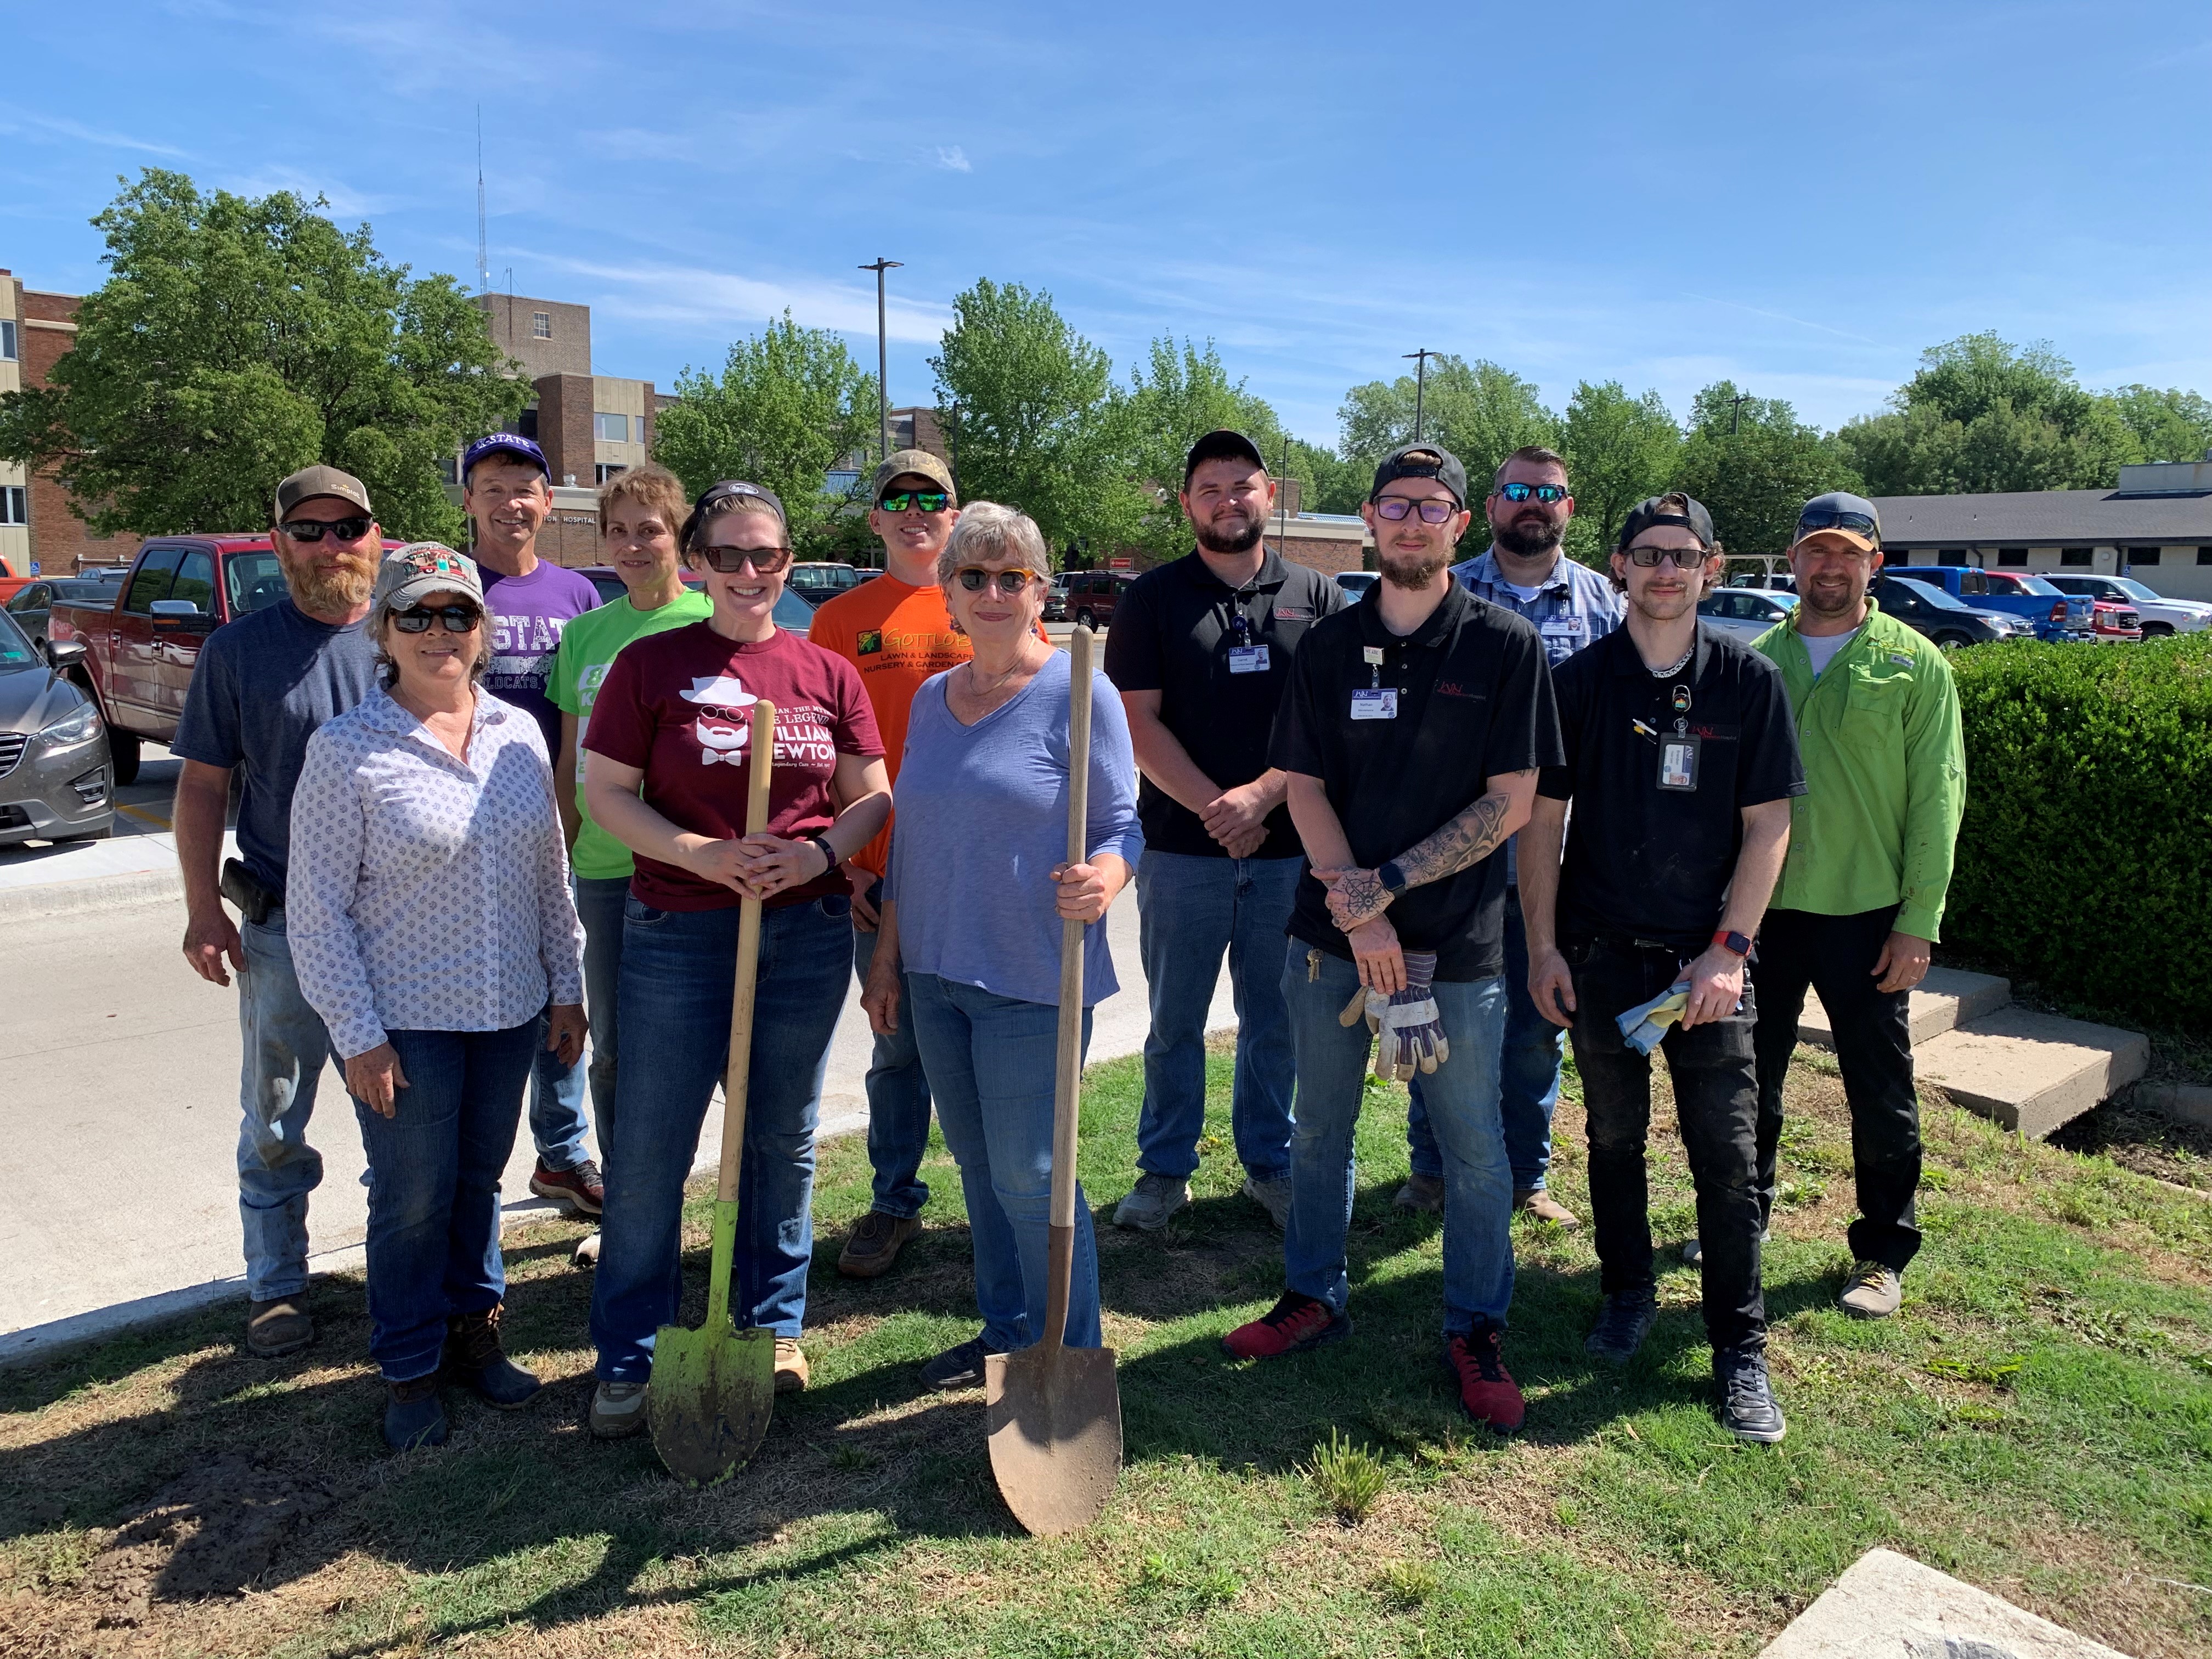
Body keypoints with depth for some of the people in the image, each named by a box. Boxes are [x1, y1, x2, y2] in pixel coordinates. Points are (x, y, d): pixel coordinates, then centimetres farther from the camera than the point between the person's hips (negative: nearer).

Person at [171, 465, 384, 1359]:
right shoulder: (239, 649, 0)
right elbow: (203, 786, 2)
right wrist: (204, 908, -4)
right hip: (283, 928, -1)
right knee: (274, 1123, 10)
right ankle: (276, 1285, 26)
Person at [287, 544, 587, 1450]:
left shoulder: (519, 734, 2)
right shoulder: (346, 749, -11)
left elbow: (551, 874, 8)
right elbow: (317, 906, -10)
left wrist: (566, 986, 9)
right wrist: (358, 1036, -12)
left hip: (508, 1010, 4)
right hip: (405, 1021, -4)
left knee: (480, 1180, 18)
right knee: (413, 1199, 8)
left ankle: (473, 1329, 38)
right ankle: (410, 1368, 28)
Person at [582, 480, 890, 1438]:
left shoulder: (828, 674, 5)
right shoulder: (650, 665, -1)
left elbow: (871, 796, 7)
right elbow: (607, 792, -2)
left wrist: (821, 854, -13)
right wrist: (701, 854, -17)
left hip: (807, 934, 2)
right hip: (677, 933, -2)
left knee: (784, 1140, 14)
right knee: (649, 1151, 3)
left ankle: (774, 1325, 32)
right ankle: (628, 1359, 20)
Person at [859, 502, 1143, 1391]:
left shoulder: (1077, 691, -8)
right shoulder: (931, 698, 11)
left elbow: (1122, 827, -9)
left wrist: (1103, 877, -31)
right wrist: (887, 957, 16)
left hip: (1032, 980, -6)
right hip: (936, 973, 7)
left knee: (1029, 1175, -1)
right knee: (977, 1166, 16)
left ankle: (1069, 1358, 18)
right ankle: (1006, 1332, 32)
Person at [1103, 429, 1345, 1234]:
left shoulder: (1317, 597, 7)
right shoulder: (1154, 597, 4)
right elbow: (1138, 722, -3)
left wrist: (1259, 796, -14)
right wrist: (1216, 808, -12)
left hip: (1290, 848, 1)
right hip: (1181, 848, -1)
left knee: (1276, 1022, 10)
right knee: (1175, 1022, 8)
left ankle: (1270, 1162, 27)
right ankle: (1165, 1168, 23)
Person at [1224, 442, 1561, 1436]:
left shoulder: (1507, 646, -4)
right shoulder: (1329, 646, 5)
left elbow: (1511, 803, -7)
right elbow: (1303, 787, 1)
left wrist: (1390, 882, -14)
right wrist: (1359, 910, -12)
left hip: (1458, 942, -3)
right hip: (1331, 934, 3)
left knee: (1473, 1146, 8)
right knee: (1320, 1128, 15)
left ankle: (1476, 1331, 26)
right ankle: (1314, 1297, 33)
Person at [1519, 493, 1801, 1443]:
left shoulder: (1749, 683, 0)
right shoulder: (1579, 681, 1)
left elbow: (1767, 827, -1)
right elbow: (1541, 818, 3)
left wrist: (1729, 950, -9)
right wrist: (1542, 946, -2)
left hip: (1707, 959, -1)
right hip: (1600, 954, 1)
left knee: (1728, 1158, 1)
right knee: (1614, 1139, 13)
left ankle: (1740, 1350, 14)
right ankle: (1629, 1294, 33)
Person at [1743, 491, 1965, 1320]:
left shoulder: (1914, 663, -2)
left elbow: (1937, 796, -4)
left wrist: (1919, 921, -10)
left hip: (1866, 913, -2)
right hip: (1763, 906, 3)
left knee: (1880, 1094, 8)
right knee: (1751, 1074, 14)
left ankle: (1883, 1252, 25)